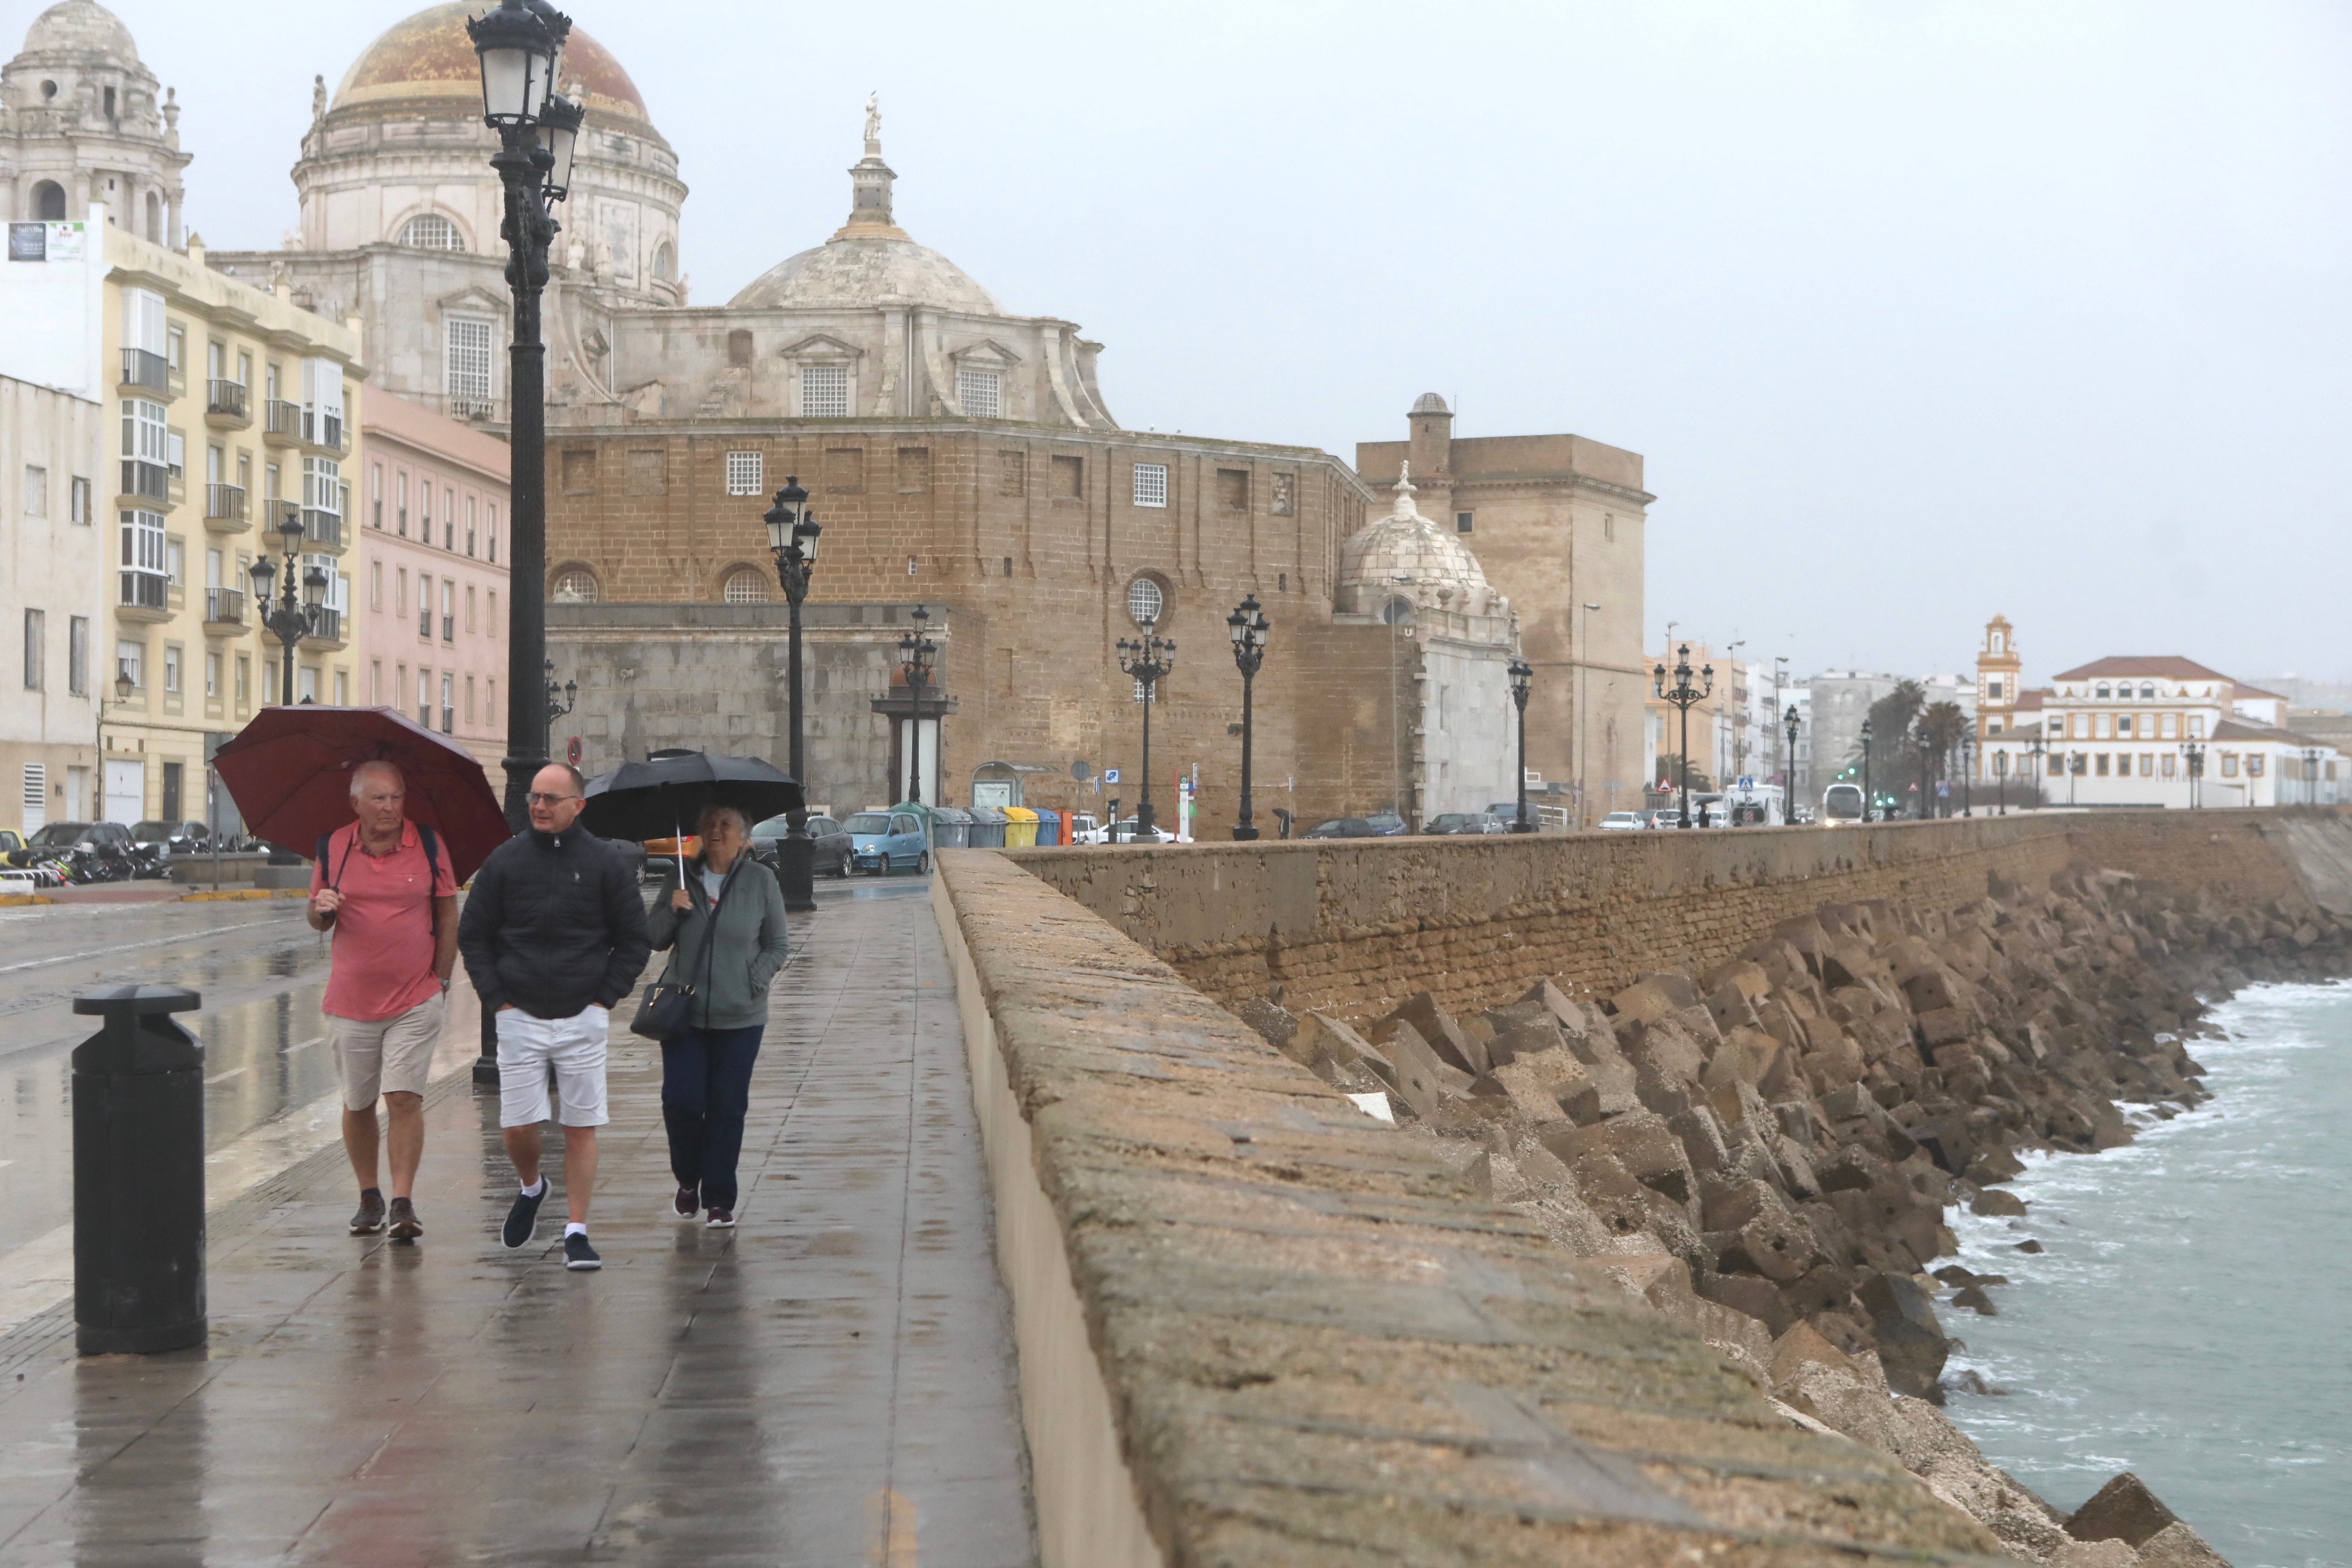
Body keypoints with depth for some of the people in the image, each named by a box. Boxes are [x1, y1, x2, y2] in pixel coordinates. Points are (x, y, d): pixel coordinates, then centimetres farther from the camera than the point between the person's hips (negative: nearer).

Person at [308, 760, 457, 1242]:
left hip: (416, 1000, -2)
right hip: (351, 999, 2)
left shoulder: (428, 845, -1)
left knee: (405, 1098, -10)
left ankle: (403, 1203, -7)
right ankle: (369, 1197, 24)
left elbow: (447, 914, 5)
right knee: (358, 1104, 9)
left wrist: (441, 980, 0)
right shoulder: (333, 849, 2)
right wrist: (321, 910, -13)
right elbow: (316, 920, 11)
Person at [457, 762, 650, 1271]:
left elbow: (634, 941, 7)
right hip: (519, 1018, 1)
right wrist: (497, 997, 0)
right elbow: (473, 936, 10)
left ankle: (577, 1233, 5)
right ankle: (531, 1189, 30)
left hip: (582, 1019, -1)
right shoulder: (504, 861, 3)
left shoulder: (607, 865, 1)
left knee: (581, 1128, -1)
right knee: (518, 1126, -1)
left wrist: (604, 999, -1)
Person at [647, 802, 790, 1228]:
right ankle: (688, 1181, 20)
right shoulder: (680, 876, 5)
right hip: (684, 1011, 1)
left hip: (739, 1017, -1)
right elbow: (654, 940, 9)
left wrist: (751, 984, -10)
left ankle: (720, 1200, 11)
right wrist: (672, 910, -10)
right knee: (681, 1101, -5)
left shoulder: (761, 881, 0)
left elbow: (776, 948, 4)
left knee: (727, 1109, 1)